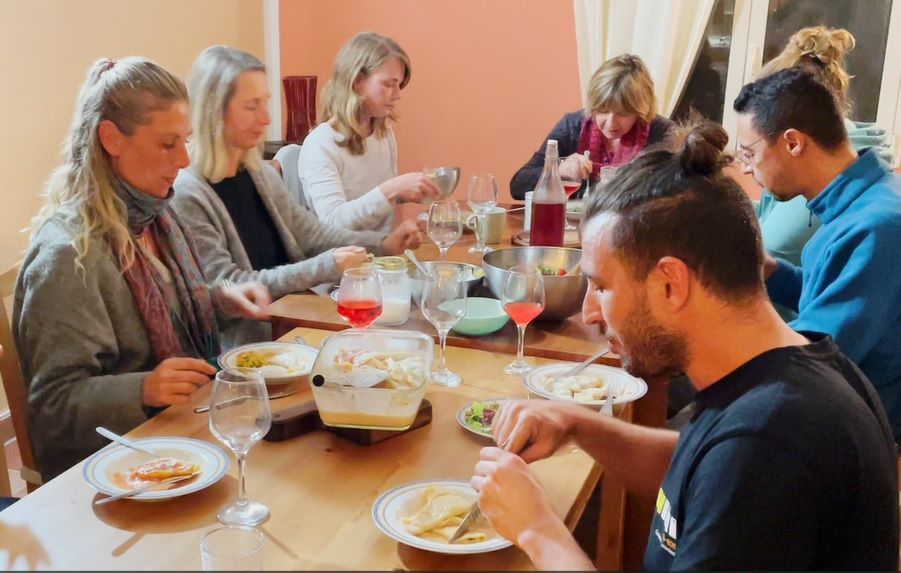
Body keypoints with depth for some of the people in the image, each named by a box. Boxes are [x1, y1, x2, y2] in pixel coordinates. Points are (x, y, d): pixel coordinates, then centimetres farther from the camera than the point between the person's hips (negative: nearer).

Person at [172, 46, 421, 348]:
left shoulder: (260, 173, 8)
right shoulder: (184, 193, -16)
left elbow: (311, 234, 12)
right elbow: (228, 288, -19)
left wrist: (384, 243, -2)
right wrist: (325, 267, -23)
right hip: (244, 348, -7)